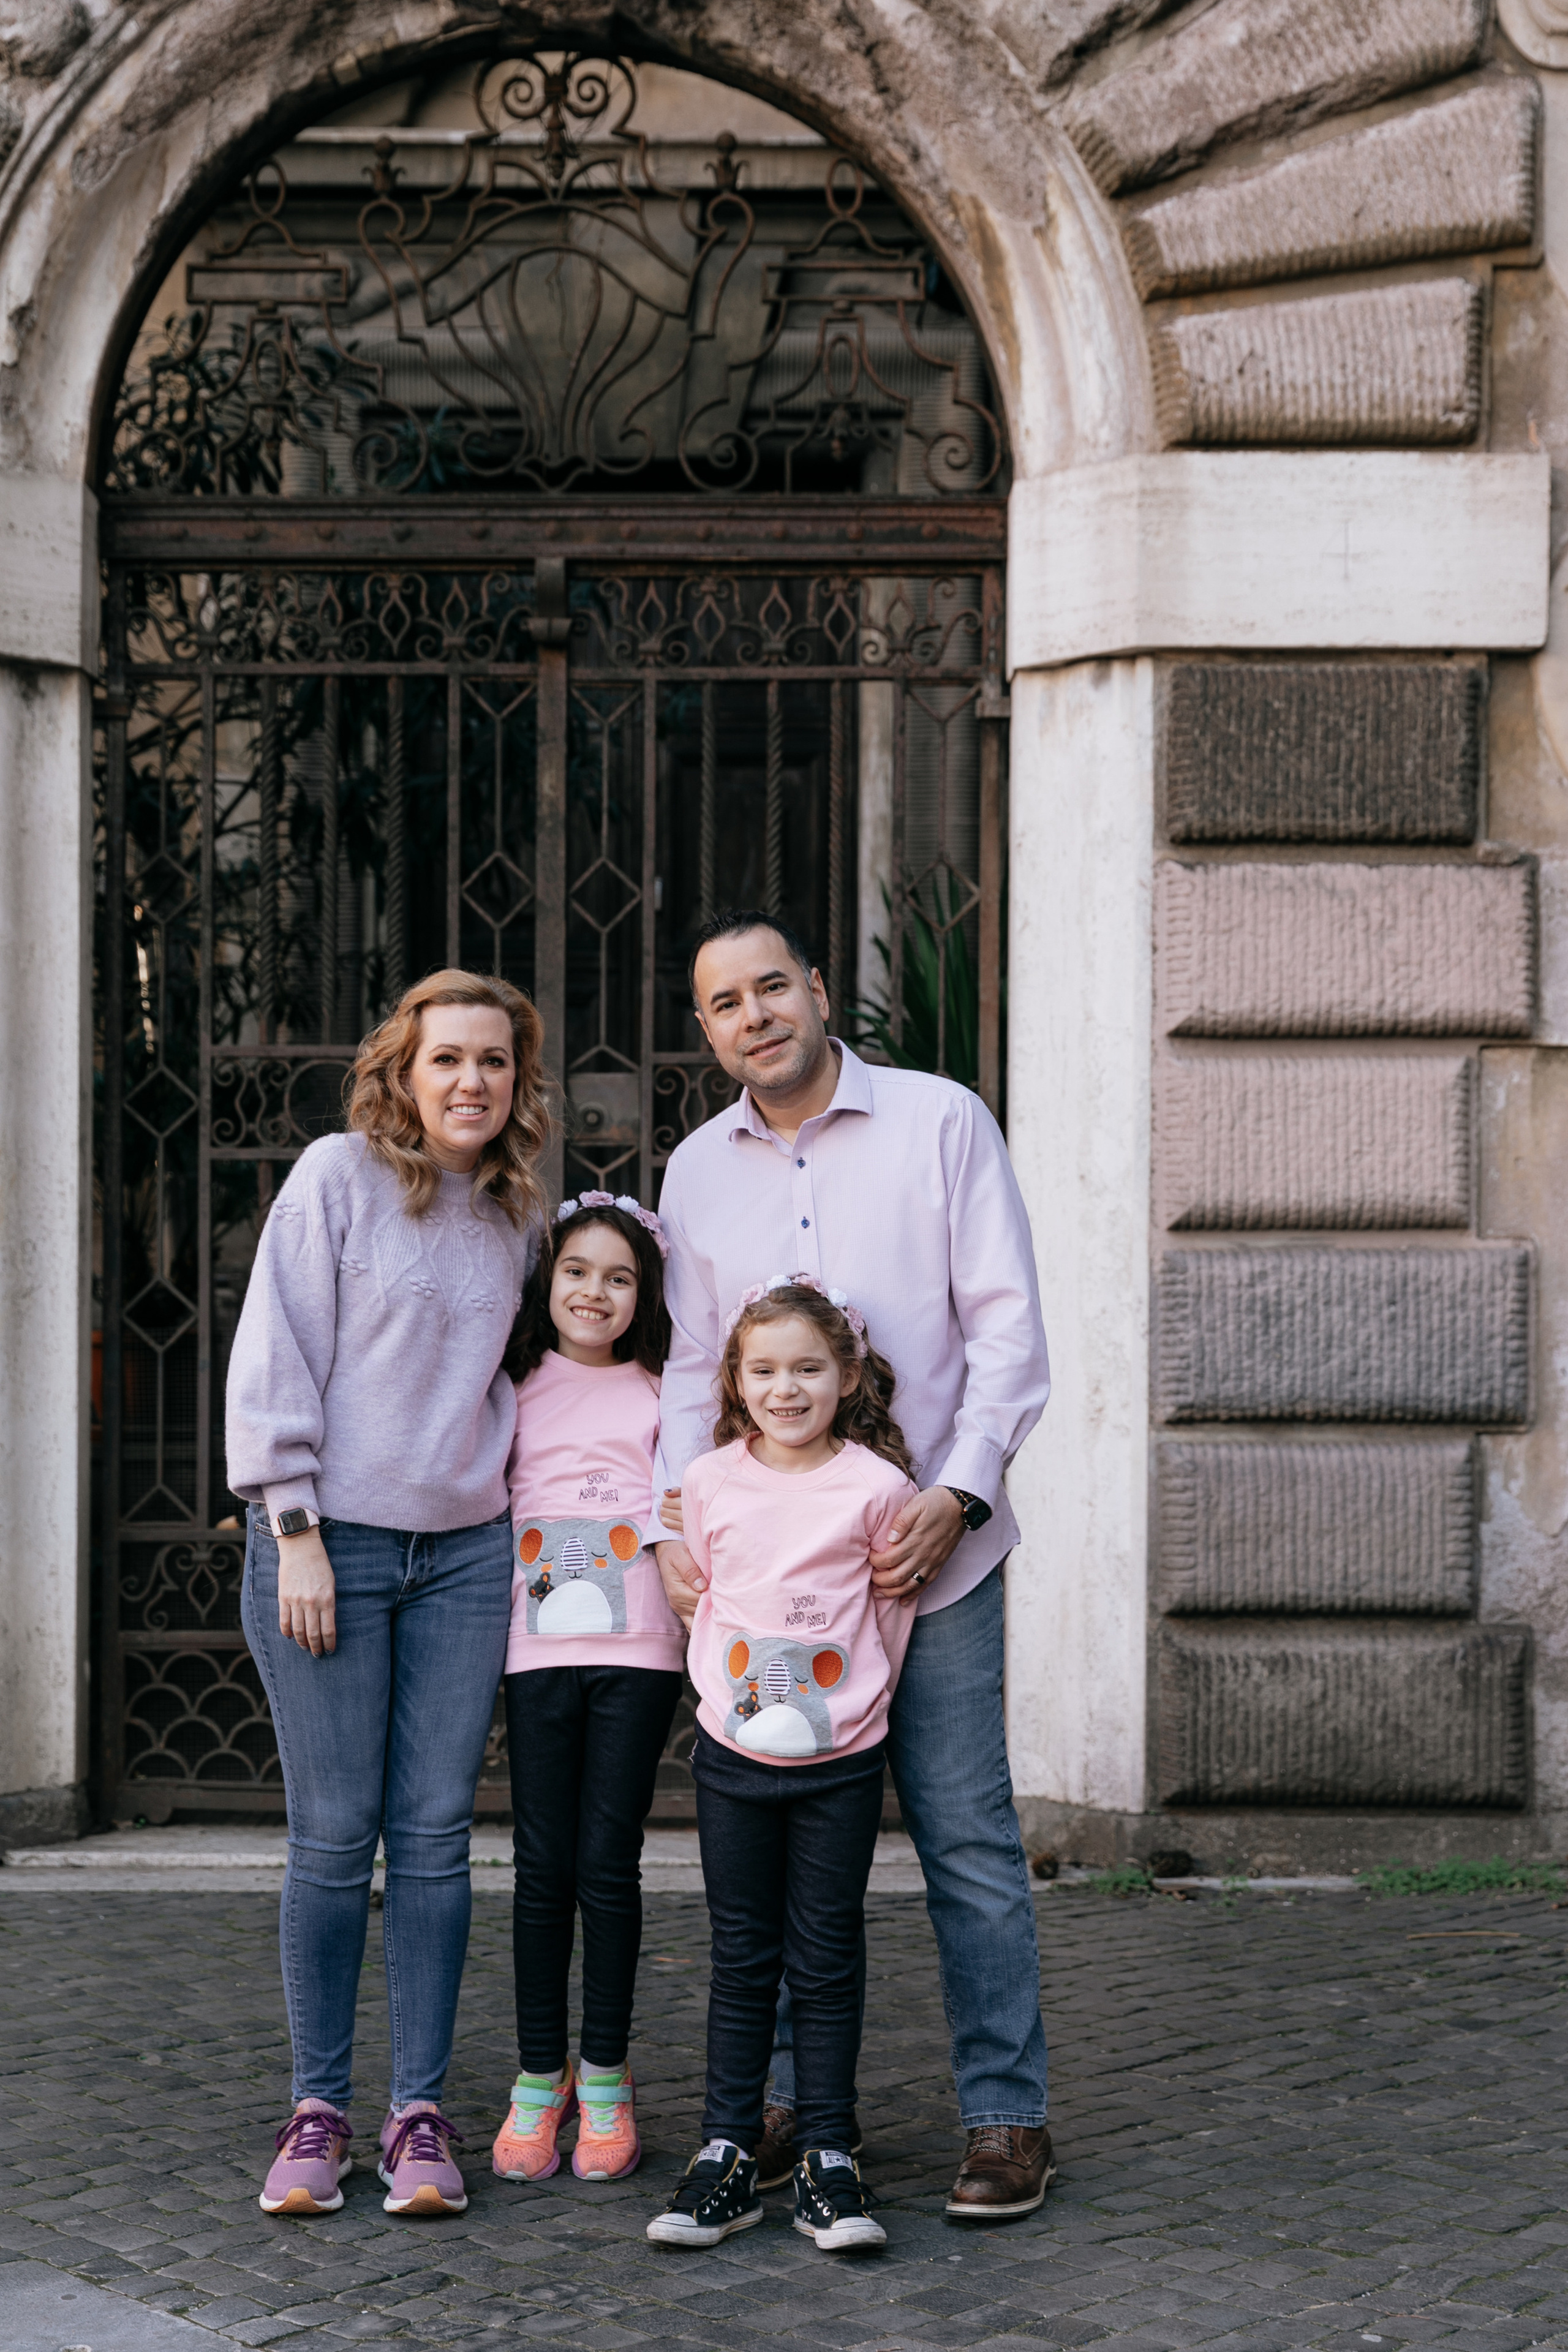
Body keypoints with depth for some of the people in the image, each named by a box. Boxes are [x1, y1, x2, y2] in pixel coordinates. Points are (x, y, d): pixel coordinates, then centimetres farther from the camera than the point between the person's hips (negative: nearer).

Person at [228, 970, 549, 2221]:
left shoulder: (518, 1214, 10)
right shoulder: (337, 1177, -4)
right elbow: (276, 1358, -7)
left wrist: (502, 1481, 7)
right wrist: (297, 1531, -11)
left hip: (465, 1553, 4)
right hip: (331, 1545, -4)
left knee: (435, 1839, 3)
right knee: (333, 1837, -1)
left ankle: (420, 2113, 10)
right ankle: (318, 2108, 11)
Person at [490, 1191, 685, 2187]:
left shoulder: (661, 1394, 8)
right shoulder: (516, 1390, 11)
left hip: (635, 1654, -1)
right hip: (539, 1649, 1)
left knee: (607, 1864, -1)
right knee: (543, 1866, 2)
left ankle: (606, 2079, 11)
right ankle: (539, 2077, 12)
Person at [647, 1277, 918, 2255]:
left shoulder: (876, 1486, -7)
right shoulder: (710, 1481, 0)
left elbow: (892, 1608, 4)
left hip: (841, 1765, -2)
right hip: (733, 1754, 2)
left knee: (828, 1960, 4)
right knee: (742, 1959, 8)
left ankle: (828, 2158, 12)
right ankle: (728, 2154, 13)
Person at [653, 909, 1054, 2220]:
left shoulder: (942, 1124, -1)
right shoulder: (698, 1170, 10)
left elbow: (1008, 1327, -5)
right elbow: (692, 1371, 12)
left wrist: (958, 1491, -16)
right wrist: (676, 1527, -3)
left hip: (931, 1555, -3)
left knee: (969, 1842, -2)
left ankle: (1008, 2115, 9)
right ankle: (807, 2106, 21)